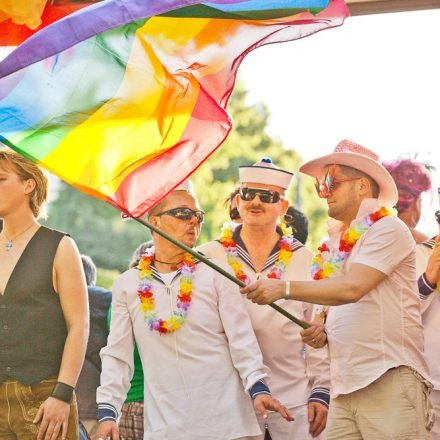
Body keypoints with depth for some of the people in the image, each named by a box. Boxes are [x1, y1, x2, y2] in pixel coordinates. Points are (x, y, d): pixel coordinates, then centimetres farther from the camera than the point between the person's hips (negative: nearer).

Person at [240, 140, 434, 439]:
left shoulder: (387, 229, -4)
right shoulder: (336, 245, 21)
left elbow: (352, 288, -18)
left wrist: (284, 288, -21)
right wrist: (323, 333, 8)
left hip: (390, 382, -7)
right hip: (344, 390, 7)